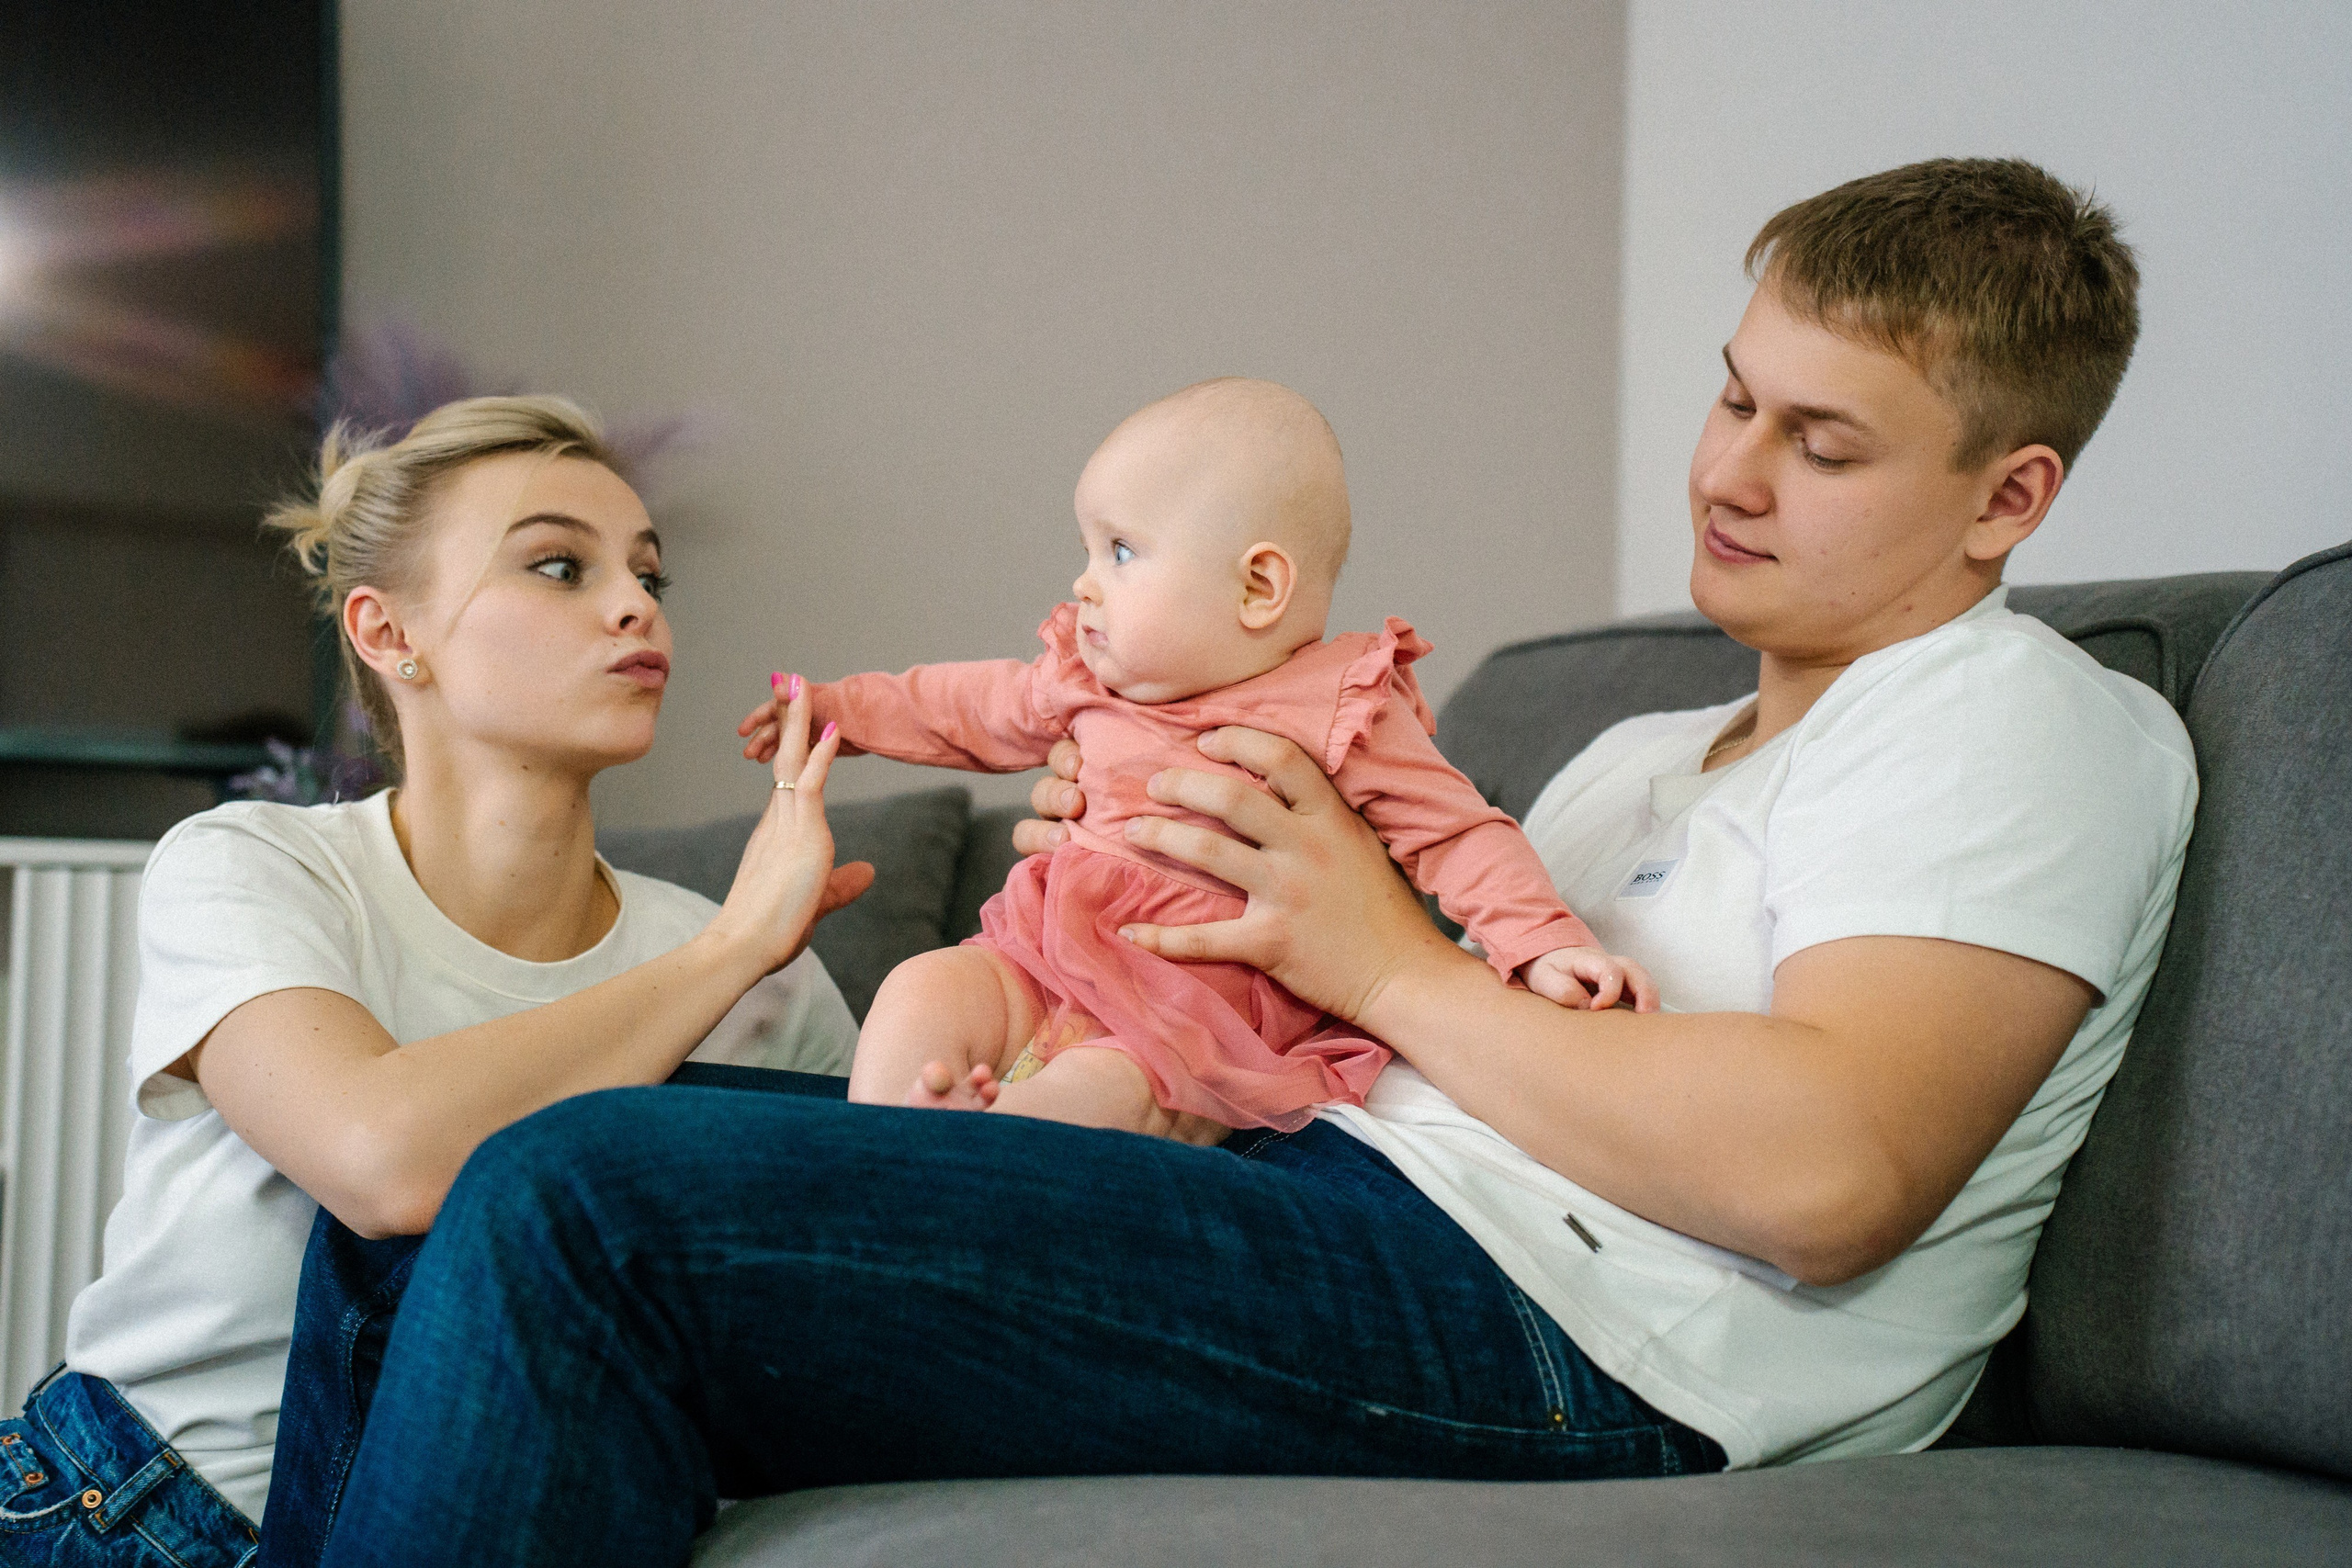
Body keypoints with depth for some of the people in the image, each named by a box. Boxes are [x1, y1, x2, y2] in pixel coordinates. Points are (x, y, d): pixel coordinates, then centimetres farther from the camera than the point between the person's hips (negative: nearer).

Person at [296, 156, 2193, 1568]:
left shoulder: (2016, 715, 2)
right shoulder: (1645, 754, 30)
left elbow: (1825, 1171, -16)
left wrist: (1393, 967, -7)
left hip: (1542, 1321, -9)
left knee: (590, 1207, -24)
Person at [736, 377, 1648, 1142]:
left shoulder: (1342, 715, -6)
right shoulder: (1093, 684, 12)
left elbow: (1460, 837, -5)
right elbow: (981, 709, 30)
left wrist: (1546, 944, -20)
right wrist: (845, 708, 35)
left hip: (1202, 1026, -6)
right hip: (1043, 967, 6)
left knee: (1100, 1089, -34)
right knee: (925, 988, -20)